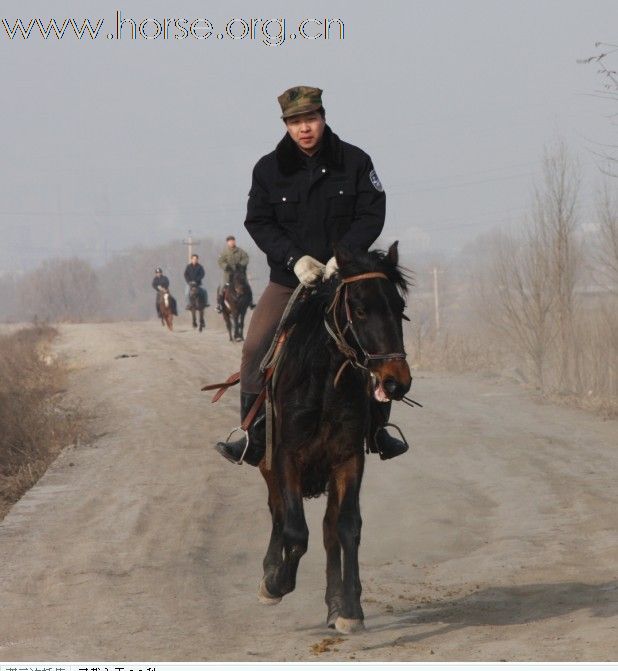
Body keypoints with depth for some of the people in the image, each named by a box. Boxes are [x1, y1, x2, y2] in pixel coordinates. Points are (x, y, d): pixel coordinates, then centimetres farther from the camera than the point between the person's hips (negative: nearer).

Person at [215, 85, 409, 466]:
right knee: (256, 349, -12)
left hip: (344, 275, 0)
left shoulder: (355, 162, -4)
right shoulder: (269, 169, -3)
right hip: (289, 278, 0)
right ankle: (253, 439, -7)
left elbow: (372, 215, -7)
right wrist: (295, 259, -18)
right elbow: (258, 222, -4)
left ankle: (378, 431, 15)